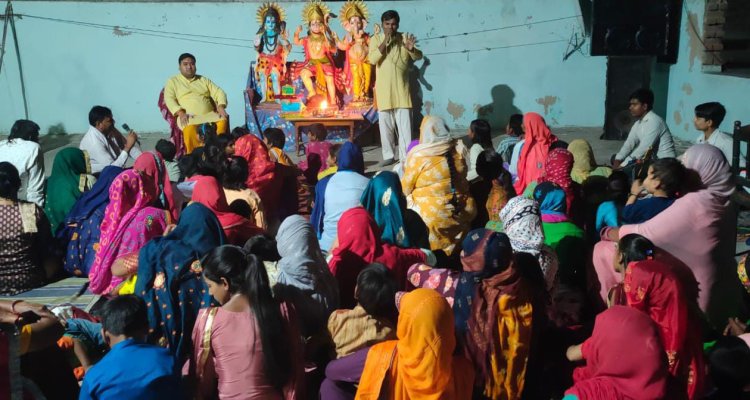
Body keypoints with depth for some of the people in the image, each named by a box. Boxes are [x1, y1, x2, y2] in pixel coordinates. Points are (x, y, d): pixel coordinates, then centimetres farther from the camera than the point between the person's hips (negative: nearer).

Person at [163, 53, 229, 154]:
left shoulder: (203, 80, 26)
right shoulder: (172, 81, 17)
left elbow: (219, 93, 17)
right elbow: (169, 99, 2)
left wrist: (221, 107, -5)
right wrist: (181, 113, -16)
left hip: (209, 115, 3)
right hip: (188, 116, -3)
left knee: (223, 121, -31)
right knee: (190, 127, -39)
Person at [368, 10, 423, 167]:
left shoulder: (404, 38, 4)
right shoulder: (376, 38, 2)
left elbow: (418, 56, -1)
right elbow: (372, 59, -12)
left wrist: (411, 49, -23)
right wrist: (385, 42, -20)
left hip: (402, 89, 0)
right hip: (383, 89, 0)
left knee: (405, 124, -3)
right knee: (385, 124, 5)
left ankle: (405, 157, 0)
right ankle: (389, 155, 17)